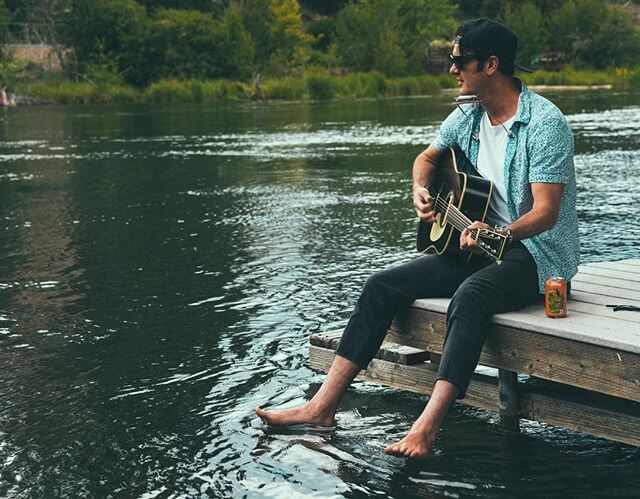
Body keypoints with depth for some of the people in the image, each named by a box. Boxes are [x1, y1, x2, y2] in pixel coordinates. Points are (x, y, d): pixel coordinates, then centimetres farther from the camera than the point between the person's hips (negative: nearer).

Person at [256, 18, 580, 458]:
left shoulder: (545, 123, -16)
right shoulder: (467, 118, 7)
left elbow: (546, 211, -24)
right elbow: (428, 156, 27)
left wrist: (497, 233, -42)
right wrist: (420, 190, 5)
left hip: (538, 253, -8)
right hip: (477, 243, 8)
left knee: (470, 295, -39)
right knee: (384, 285, -6)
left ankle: (426, 428, -47)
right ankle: (324, 405, -7)